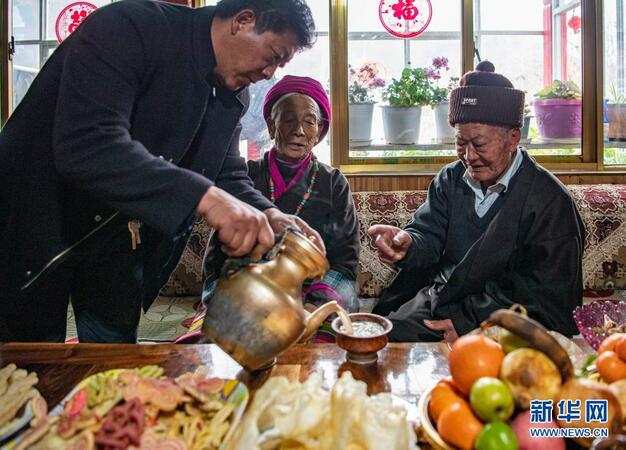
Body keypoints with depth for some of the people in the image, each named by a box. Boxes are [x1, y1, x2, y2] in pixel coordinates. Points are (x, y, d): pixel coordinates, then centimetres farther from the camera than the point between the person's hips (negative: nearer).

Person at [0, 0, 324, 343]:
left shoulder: (233, 94, -1)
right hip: (40, 220, -6)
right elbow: (87, 146, -37)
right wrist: (204, 196, -45)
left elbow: (228, 174, 4)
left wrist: (267, 215, -17)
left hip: (120, 236, 6)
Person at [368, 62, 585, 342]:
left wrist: (467, 323, -17)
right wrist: (408, 245, -28)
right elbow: (429, 236, -1)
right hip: (437, 302, 5)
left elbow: (543, 294, -12)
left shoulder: (551, 201, -10)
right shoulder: (449, 179, 9)